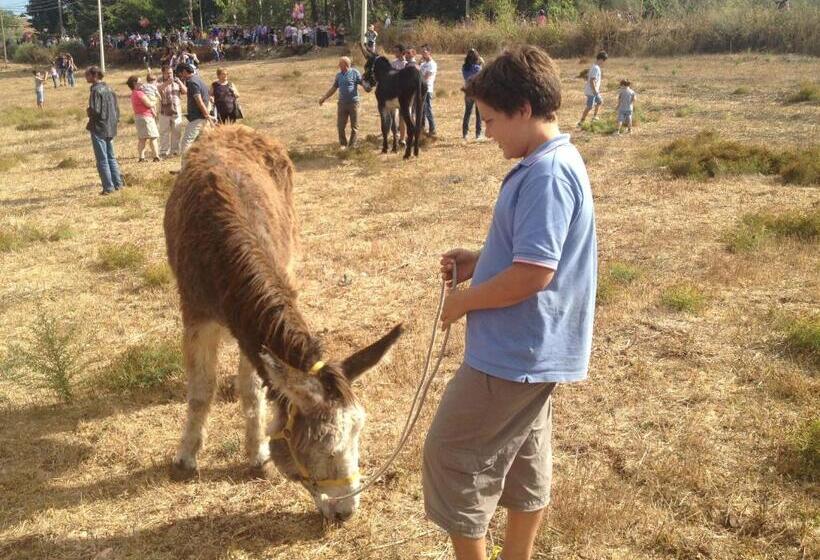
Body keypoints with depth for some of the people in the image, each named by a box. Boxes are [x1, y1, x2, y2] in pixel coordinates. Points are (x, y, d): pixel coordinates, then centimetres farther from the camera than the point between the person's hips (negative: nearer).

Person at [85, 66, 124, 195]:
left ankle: (108, 187, 0)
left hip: (99, 128, -8)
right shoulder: (108, 88, 9)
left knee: (102, 159, -1)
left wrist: (88, 112, -2)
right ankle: (118, 183, 17)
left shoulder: (96, 90, -15)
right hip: (110, 128, 8)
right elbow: (116, 108, 13)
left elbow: (94, 111, -23)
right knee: (111, 157, 16)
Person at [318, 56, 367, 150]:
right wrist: (324, 98, 16)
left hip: (353, 102, -4)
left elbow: (363, 83, -8)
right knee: (340, 125, 4)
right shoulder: (339, 75, 9)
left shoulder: (355, 73, -6)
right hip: (342, 103, 4)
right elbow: (333, 88, 17)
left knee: (354, 126, 3)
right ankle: (343, 144, 19)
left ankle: (352, 145, 15)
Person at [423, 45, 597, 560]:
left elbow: (534, 272, -29)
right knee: (524, 460, 20)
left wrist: (466, 301, -15)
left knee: (450, 455, 3)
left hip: (514, 351, -10)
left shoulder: (548, 173, -23)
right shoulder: (549, 165, 9)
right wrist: (477, 261, 7)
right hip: (532, 348, 10)